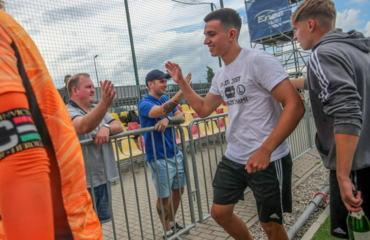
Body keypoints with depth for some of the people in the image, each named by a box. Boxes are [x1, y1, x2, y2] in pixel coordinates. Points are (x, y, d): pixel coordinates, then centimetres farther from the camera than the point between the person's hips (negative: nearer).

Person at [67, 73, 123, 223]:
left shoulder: (97, 109, 11)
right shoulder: (68, 112, -14)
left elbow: (119, 127, 3)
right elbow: (85, 126, -35)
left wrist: (107, 128, -20)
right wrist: (104, 103, -50)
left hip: (103, 178, 7)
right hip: (84, 182, -7)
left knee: (99, 222, 21)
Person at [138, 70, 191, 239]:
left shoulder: (166, 99, 9)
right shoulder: (144, 103, -13)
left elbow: (181, 117, -3)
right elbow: (162, 110, -33)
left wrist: (168, 120, -24)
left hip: (175, 153, 7)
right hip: (159, 158, -7)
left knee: (178, 190, 17)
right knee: (164, 197, 5)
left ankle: (172, 223, 38)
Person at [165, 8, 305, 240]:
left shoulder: (258, 60, -15)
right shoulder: (220, 76, 9)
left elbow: (295, 105, -21)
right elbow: (203, 109, 21)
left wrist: (265, 151, -27)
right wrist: (181, 81, 12)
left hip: (268, 159, -7)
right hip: (233, 158, 8)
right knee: (220, 213, 16)